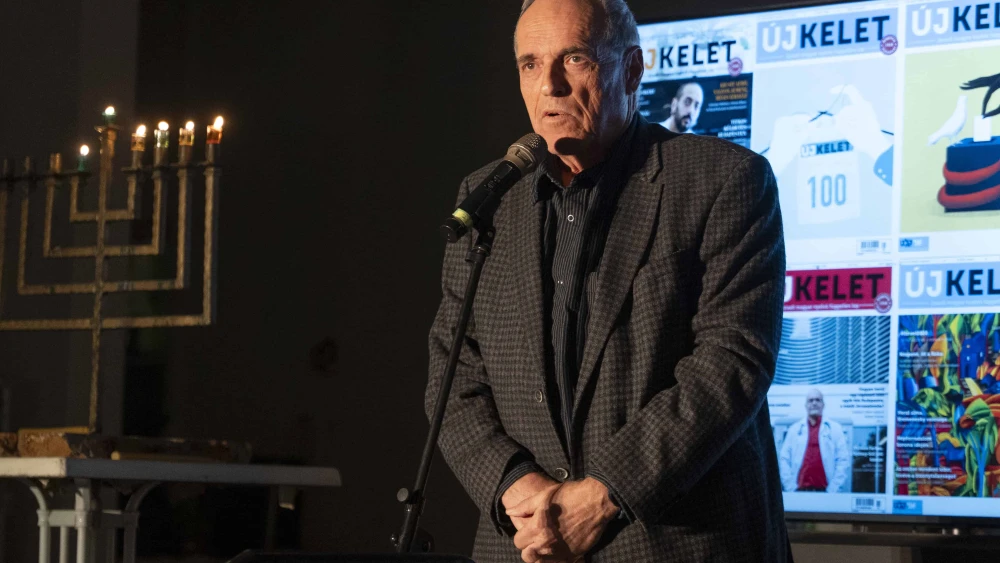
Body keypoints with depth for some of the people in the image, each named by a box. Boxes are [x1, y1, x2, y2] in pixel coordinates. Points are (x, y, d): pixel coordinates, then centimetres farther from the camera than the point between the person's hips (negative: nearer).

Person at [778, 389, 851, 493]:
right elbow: (784, 459, 9)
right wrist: (790, 486, -2)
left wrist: (833, 488, -5)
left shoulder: (835, 428, 9)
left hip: (824, 490, -1)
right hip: (800, 491, 1)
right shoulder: (794, 429, 13)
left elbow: (843, 459, 3)